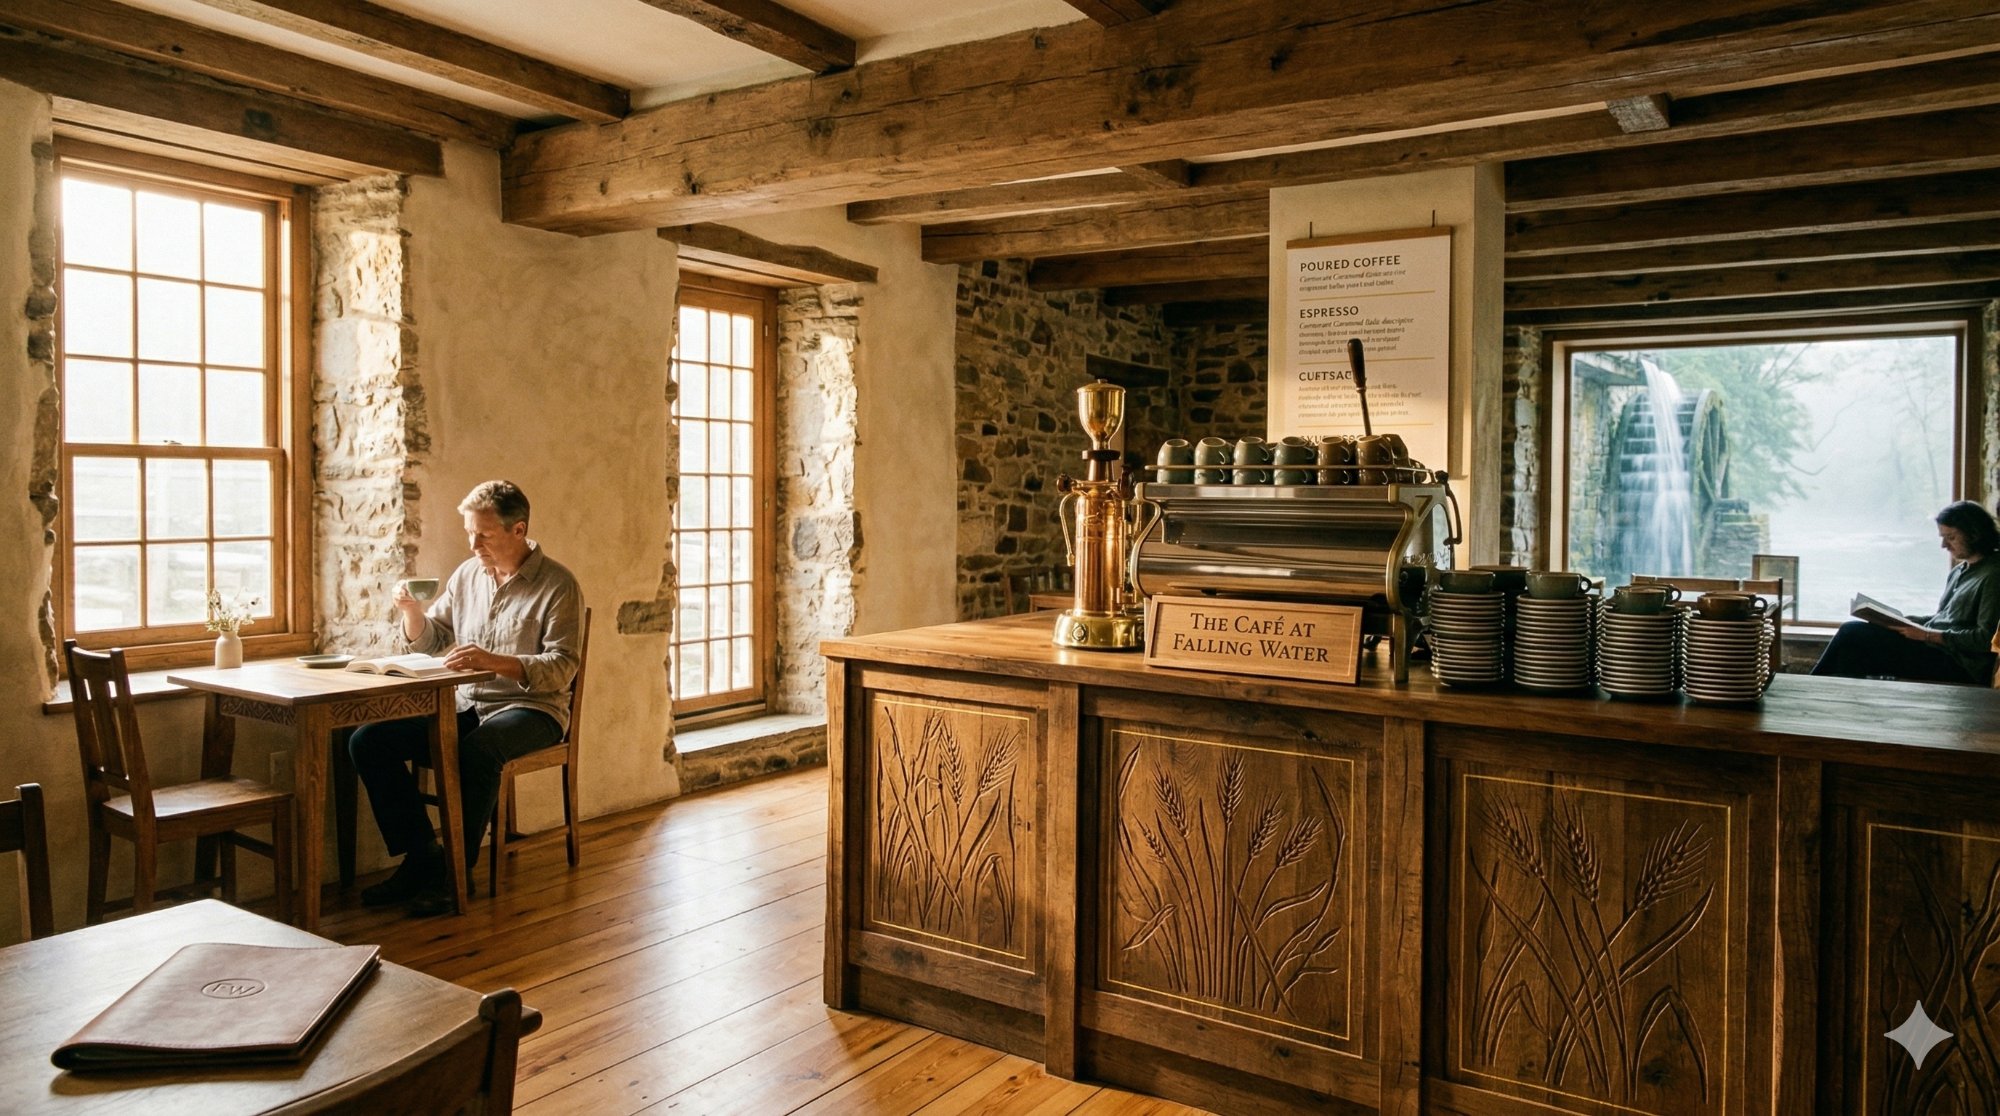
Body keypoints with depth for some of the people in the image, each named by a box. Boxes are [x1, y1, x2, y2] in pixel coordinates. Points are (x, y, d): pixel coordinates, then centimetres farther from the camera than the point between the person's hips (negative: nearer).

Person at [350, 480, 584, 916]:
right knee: (368, 741, -11)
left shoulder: (558, 585, -9)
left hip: (530, 708, -6)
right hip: (465, 704, 7)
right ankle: (421, 854, -5)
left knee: (476, 752, -37)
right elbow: (430, 641, 17)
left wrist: (494, 661, -31)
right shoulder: (466, 574, 10)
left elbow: (561, 667, -17)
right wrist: (412, 611, -4)